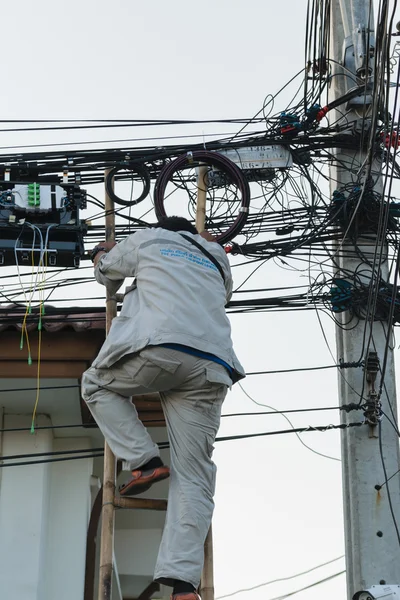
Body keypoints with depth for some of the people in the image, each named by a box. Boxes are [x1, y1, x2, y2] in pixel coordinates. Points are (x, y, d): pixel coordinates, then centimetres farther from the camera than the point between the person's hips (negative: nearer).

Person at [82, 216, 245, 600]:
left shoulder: (148, 239, 23)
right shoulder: (216, 260, 34)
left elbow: (105, 271, 37)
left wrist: (104, 253, 59)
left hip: (158, 348, -3)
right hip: (210, 365, 4)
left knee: (96, 385, 27)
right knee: (193, 474, 0)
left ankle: (143, 462, 6)